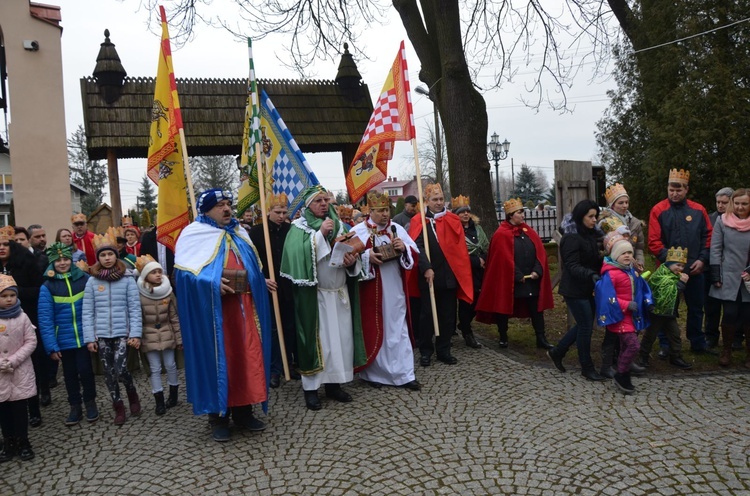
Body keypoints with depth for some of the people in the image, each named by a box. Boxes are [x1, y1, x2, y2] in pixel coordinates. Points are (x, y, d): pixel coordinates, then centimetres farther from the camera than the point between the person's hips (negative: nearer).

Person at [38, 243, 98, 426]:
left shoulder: (84, 279, -4)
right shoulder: (47, 286, -6)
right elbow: (45, 318, -8)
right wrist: (51, 346, -11)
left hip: (84, 336, -1)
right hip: (64, 340, 1)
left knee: (85, 370, 1)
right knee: (70, 373, 12)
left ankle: (90, 402, 23)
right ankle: (75, 406, 28)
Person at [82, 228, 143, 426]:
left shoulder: (127, 280, -2)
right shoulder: (92, 281, 3)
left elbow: (134, 309, -4)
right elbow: (87, 312, 3)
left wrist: (135, 334, -10)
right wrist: (89, 337, -2)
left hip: (122, 333, -2)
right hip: (101, 335, 3)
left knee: (120, 369, -11)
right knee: (109, 372, 9)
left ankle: (132, 395, 18)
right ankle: (118, 407, 24)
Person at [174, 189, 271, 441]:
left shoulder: (239, 232, 16)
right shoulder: (194, 234, -4)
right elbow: (184, 271, -13)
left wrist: (261, 281, 11)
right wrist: (211, 282, -24)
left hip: (243, 305, 6)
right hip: (212, 308, -5)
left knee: (247, 355, 7)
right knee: (217, 358, 1)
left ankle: (243, 410, 21)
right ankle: (218, 416, 13)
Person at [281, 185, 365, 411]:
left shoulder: (339, 225, 11)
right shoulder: (299, 228, -3)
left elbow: (352, 251, 11)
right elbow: (297, 254, -19)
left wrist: (353, 260, -12)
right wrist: (320, 234, -22)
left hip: (340, 292, 5)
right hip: (314, 294, -5)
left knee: (340, 336, 7)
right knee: (316, 337, -1)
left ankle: (333, 383, 19)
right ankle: (310, 387, 9)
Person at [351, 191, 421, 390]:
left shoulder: (397, 229, 7)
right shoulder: (358, 231, -3)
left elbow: (414, 254, 6)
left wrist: (404, 248, -14)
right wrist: (367, 256, -22)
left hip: (395, 291, 3)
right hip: (371, 291, -3)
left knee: (398, 330, 6)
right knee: (373, 331, 6)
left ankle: (404, 374, 11)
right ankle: (373, 373, 20)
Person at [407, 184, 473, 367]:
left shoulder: (453, 220, 7)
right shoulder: (418, 221, -3)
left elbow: (460, 247, 5)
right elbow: (417, 247, -13)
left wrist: (462, 273, -3)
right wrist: (426, 268, -25)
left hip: (449, 275, 3)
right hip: (428, 275, -3)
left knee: (447, 314, 9)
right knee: (427, 314, 5)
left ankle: (444, 350, 21)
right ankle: (425, 351, 17)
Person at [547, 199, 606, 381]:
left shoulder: (590, 235, 10)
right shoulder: (571, 238, -18)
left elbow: (594, 261, 16)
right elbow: (572, 266, -23)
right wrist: (591, 275, -37)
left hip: (586, 289, 9)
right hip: (574, 290, -9)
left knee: (584, 324, 14)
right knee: (586, 326, -1)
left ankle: (557, 352, 29)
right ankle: (587, 368, 14)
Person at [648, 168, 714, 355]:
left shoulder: (698, 210, 2)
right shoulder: (659, 210, -8)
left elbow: (708, 236, 5)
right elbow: (654, 241, -12)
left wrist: (702, 259, -6)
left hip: (694, 269, 3)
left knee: (696, 307, 15)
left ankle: (698, 343, 30)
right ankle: (666, 346, 19)